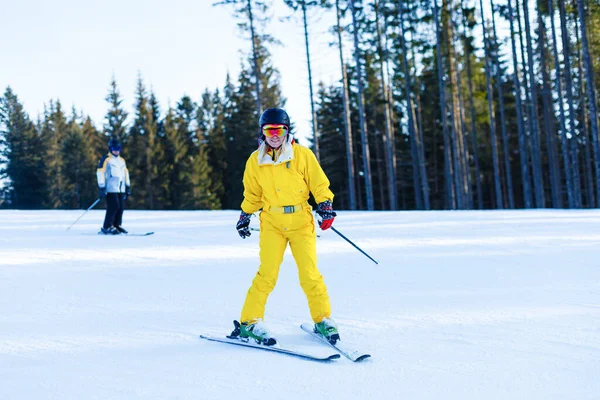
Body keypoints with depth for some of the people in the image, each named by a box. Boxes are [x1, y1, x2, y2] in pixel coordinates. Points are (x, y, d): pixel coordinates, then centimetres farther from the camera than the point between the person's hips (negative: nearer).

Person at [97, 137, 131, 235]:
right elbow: (100, 173, -6)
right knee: (113, 207, -14)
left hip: (121, 189, 7)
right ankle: (106, 228, -9)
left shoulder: (122, 160, 20)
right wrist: (102, 188, -12)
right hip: (111, 189, -7)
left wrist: (128, 187, 21)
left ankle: (117, 225, 11)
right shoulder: (106, 159, -2)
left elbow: (126, 173, 26)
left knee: (121, 207, 1)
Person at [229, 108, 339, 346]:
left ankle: (323, 320, 12)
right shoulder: (255, 161, 5)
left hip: (301, 221, 0)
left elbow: (319, 184, 4)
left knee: (310, 274, -5)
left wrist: (325, 206, -9)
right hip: (272, 223, 1)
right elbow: (252, 194, 18)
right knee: (267, 273, -10)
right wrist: (245, 217, 16)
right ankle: (249, 322, 0)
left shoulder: (303, 155, -2)